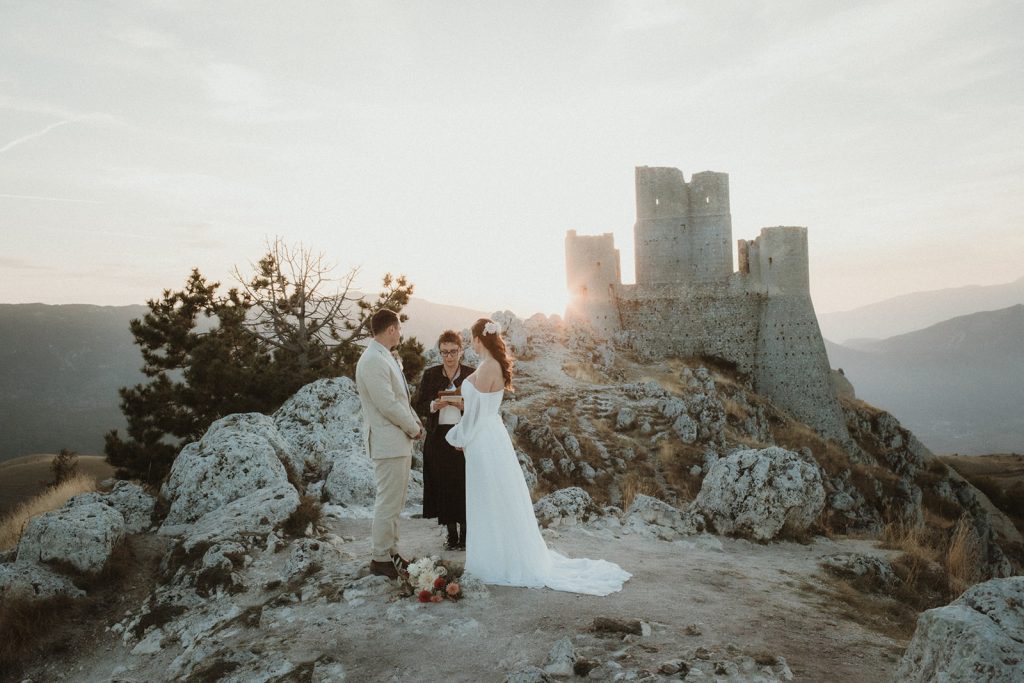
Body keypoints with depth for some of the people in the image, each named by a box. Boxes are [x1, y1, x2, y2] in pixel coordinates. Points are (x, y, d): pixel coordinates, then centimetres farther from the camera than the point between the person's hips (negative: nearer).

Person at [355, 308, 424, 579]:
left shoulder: (384, 357, 12)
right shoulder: (373, 360, -19)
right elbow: (388, 405, -22)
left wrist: (415, 423, 6)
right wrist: (414, 428, -10)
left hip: (400, 441, 10)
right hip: (388, 443, -10)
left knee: (394, 502, 17)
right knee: (388, 503, -1)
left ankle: (390, 552, 28)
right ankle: (380, 558, 11)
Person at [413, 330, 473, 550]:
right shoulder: (430, 374, 7)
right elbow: (417, 406, 7)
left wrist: (464, 406, -15)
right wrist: (433, 406, -12)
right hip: (438, 438, 2)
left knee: (465, 486, -2)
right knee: (443, 487, 4)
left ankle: (465, 532, 12)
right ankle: (451, 534, 17)